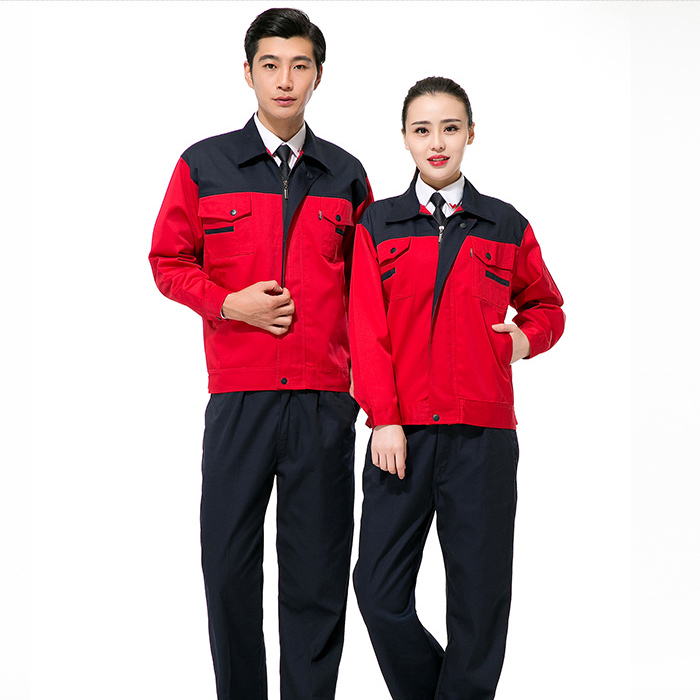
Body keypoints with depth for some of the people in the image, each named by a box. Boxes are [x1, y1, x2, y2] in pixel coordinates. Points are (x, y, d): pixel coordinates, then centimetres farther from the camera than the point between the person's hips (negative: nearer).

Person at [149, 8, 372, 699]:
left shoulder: (345, 176, 9)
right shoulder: (205, 165, 4)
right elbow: (168, 262, 8)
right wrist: (228, 303, -9)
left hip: (324, 399, 1)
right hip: (238, 396, -1)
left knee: (317, 570, 6)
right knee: (229, 564, 4)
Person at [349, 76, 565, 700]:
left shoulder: (506, 227, 9)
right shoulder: (379, 225, 8)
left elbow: (546, 306, 21)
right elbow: (367, 328, 2)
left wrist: (529, 336, -2)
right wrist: (385, 419, -8)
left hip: (483, 437, 0)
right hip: (402, 433, 0)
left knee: (479, 599, 2)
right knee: (380, 592, -1)